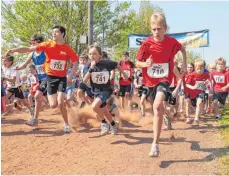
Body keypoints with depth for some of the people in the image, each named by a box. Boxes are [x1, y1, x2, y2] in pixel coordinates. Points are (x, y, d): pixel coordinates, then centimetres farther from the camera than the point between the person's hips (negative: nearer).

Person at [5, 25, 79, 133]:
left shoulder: (68, 49, -5)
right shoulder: (47, 45, -6)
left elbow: (75, 65, 1)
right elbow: (29, 49, -10)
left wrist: (70, 76, -13)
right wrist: (13, 50, -21)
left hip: (62, 78, -1)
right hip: (50, 77, 1)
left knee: (60, 103, -13)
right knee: (53, 105, -3)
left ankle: (66, 124, 9)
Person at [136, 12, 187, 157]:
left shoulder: (172, 42, -10)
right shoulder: (146, 43, -12)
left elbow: (182, 49, 14)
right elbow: (137, 63, -7)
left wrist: (184, 64, 6)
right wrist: (145, 64, -27)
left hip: (164, 79, -3)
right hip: (150, 80, 3)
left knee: (157, 106, -27)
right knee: (159, 107, 22)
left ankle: (155, 144, -25)